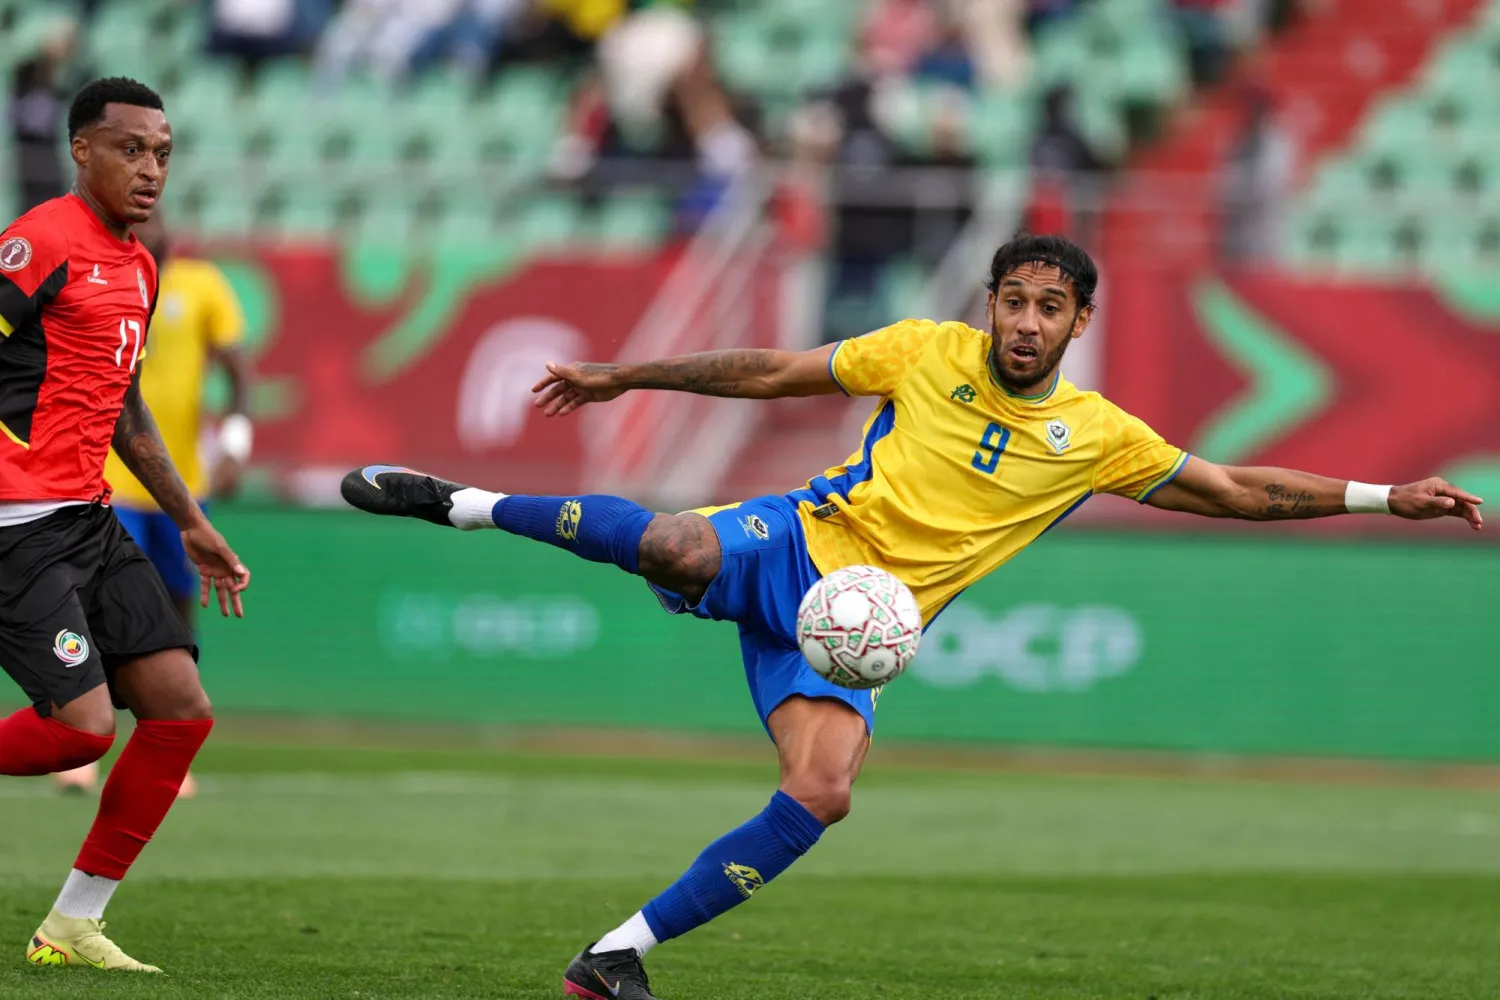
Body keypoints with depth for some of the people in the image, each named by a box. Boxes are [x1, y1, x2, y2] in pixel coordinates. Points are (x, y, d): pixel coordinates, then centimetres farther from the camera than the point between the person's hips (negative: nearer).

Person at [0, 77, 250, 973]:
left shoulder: (138, 267, 17)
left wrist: (192, 522, 29)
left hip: (90, 521, 9)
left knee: (182, 710, 1)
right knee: (83, 726, -19)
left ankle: (73, 926, 9)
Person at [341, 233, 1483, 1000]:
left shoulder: (1098, 436, 4)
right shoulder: (927, 353, 0)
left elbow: (1241, 493, 10)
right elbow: (770, 372, 8)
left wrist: (1384, 497, 2)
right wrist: (620, 377, 10)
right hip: (793, 548, -2)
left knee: (821, 795, -23)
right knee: (675, 547, -36)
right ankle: (462, 502, -16)